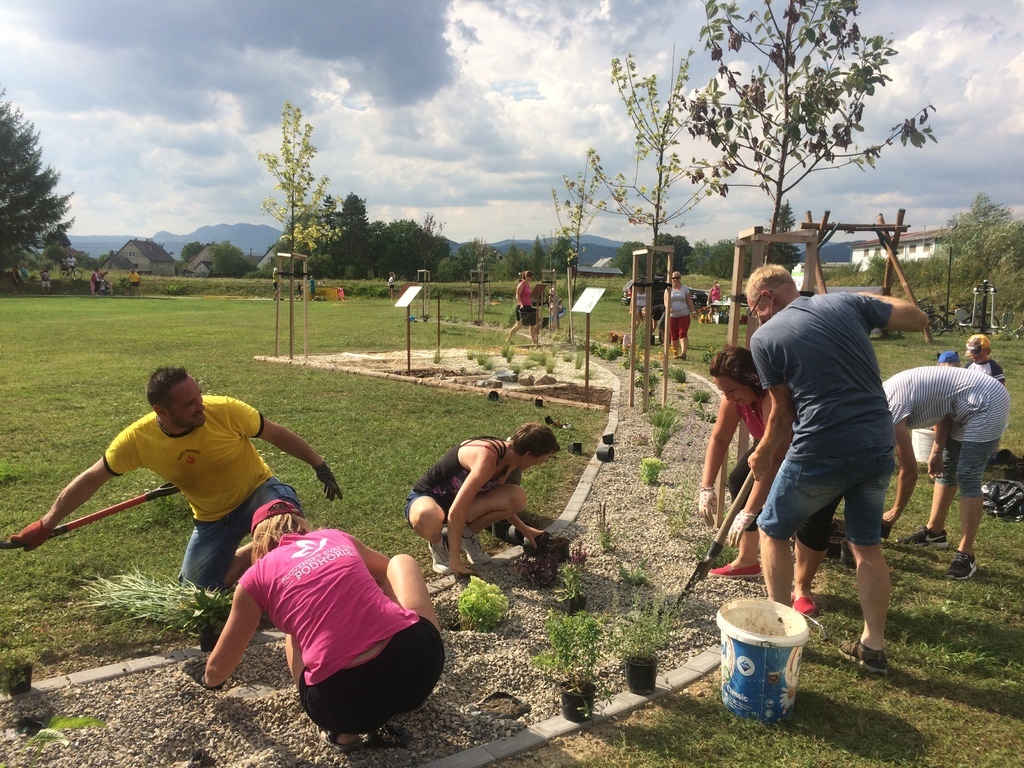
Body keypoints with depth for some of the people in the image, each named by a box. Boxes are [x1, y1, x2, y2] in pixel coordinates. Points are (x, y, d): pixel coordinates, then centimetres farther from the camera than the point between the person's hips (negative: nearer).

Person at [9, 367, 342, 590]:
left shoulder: (226, 411, -27)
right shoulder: (138, 439, -20)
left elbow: (277, 434, -12)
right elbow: (91, 479, -5)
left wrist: (320, 466, -7)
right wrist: (45, 524, 0)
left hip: (257, 491, -3)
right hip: (212, 518, 3)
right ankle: (251, 556, 28)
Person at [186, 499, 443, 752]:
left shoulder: (257, 576, 13)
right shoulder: (338, 538, 21)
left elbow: (219, 668, 25)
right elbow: (387, 570, 44)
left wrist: (209, 678, 49)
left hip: (347, 703, -1)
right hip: (420, 659, 2)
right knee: (402, 560, 30)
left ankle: (344, 727, 12)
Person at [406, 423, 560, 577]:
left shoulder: (510, 455, -6)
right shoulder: (488, 458, -34)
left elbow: (497, 502, 13)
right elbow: (456, 511, -36)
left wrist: (524, 529, 13)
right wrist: (455, 560, -31)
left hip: (458, 498, 7)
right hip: (426, 498, -7)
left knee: (517, 497, -17)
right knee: (427, 517, -45)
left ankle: (468, 535, 5)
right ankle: (437, 543, -9)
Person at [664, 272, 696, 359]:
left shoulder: (685, 289, 6)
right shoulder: (668, 289, 6)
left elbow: (689, 301, 8)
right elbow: (666, 301, -3)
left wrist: (693, 311, 1)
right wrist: (669, 308, -22)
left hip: (684, 315, -1)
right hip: (672, 316, 1)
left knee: (683, 334, -13)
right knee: (673, 336, 4)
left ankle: (683, 353, -22)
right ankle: (675, 354, 13)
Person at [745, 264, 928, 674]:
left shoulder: (765, 337, -4)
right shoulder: (847, 302, 4)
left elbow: (784, 413, 3)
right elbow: (919, 319, 10)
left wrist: (762, 455, 19)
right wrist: (870, 300, 24)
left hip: (821, 452, -4)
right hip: (877, 446, 5)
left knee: (773, 530, 18)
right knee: (867, 544, 19)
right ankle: (874, 645, 27)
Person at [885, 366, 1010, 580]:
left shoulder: (890, 409, -22)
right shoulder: (884, 394, 4)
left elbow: (909, 471, -15)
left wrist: (895, 512, -2)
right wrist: (937, 451, 3)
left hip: (987, 405, -10)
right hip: (968, 406, 10)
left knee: (967, 478, -11)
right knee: (944, 469, 14)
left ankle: (966, 556, -7)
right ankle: (934, 532, 26)